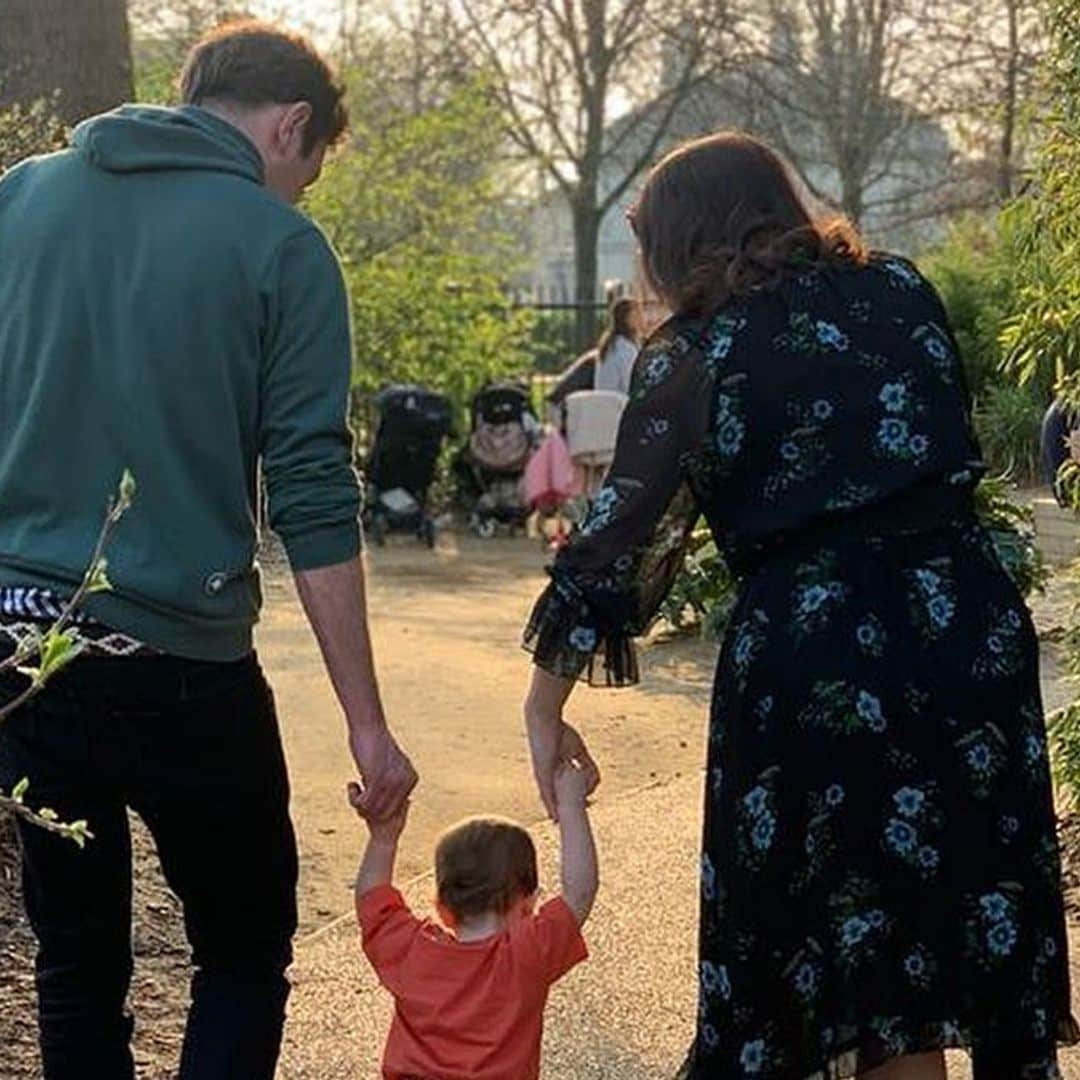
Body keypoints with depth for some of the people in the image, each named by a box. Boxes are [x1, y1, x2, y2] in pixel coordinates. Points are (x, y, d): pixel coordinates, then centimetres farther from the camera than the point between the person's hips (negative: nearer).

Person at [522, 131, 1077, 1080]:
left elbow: (617, 538, -4)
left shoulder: (693, 354, -1)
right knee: (977, 907, 14)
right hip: (971, 628, 3)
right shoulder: (903, 291, 8)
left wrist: (546, 710, 3)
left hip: (810, 647, -3)